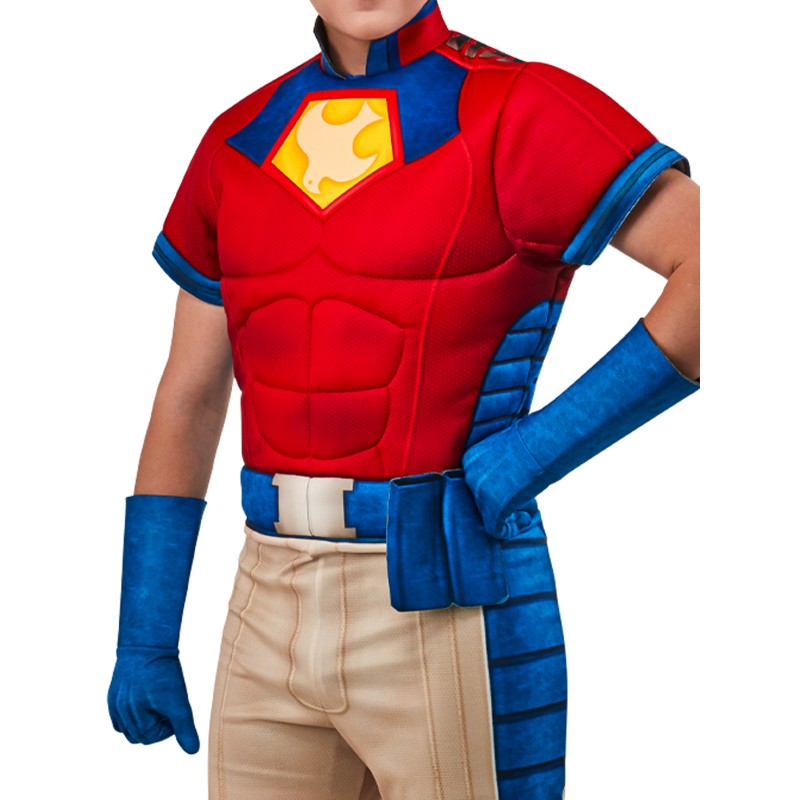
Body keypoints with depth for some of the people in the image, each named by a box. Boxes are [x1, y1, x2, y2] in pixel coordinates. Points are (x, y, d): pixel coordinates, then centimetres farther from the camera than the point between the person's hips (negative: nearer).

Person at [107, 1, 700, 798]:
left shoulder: (517, 116, -9)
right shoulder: (242, 142, 10)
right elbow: (187, 395, 14)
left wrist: (530, 457, -17)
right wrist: (142, 641, 13)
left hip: (447, 606, -6)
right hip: (275, 612, 6)